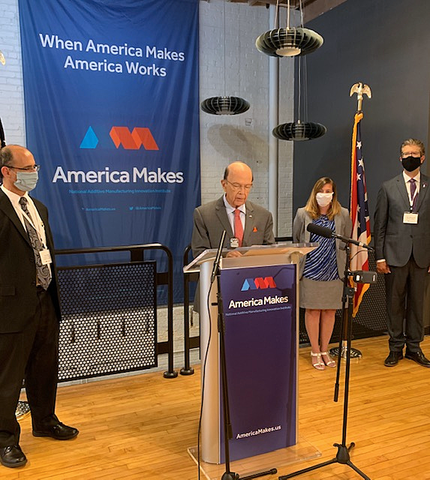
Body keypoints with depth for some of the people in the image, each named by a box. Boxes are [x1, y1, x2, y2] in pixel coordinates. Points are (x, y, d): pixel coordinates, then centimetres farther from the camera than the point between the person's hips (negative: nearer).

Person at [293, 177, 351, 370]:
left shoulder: (343, 215, 4)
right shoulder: (303, 214, 2)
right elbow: (296, 242, 10)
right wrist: (299, 263, 9)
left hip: (334, 271, 2)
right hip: (310, 271, -1)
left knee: (330, 311, 7)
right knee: (313, 310, 3)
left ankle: (325, 350, 23)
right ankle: (315, 352, 17)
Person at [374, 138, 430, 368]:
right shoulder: (388, 187, 4)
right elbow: (379, 225, 2)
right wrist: (380, 257, -3)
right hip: (396, 254, -1)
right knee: (395, 303, 7)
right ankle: (396, 348, 20)